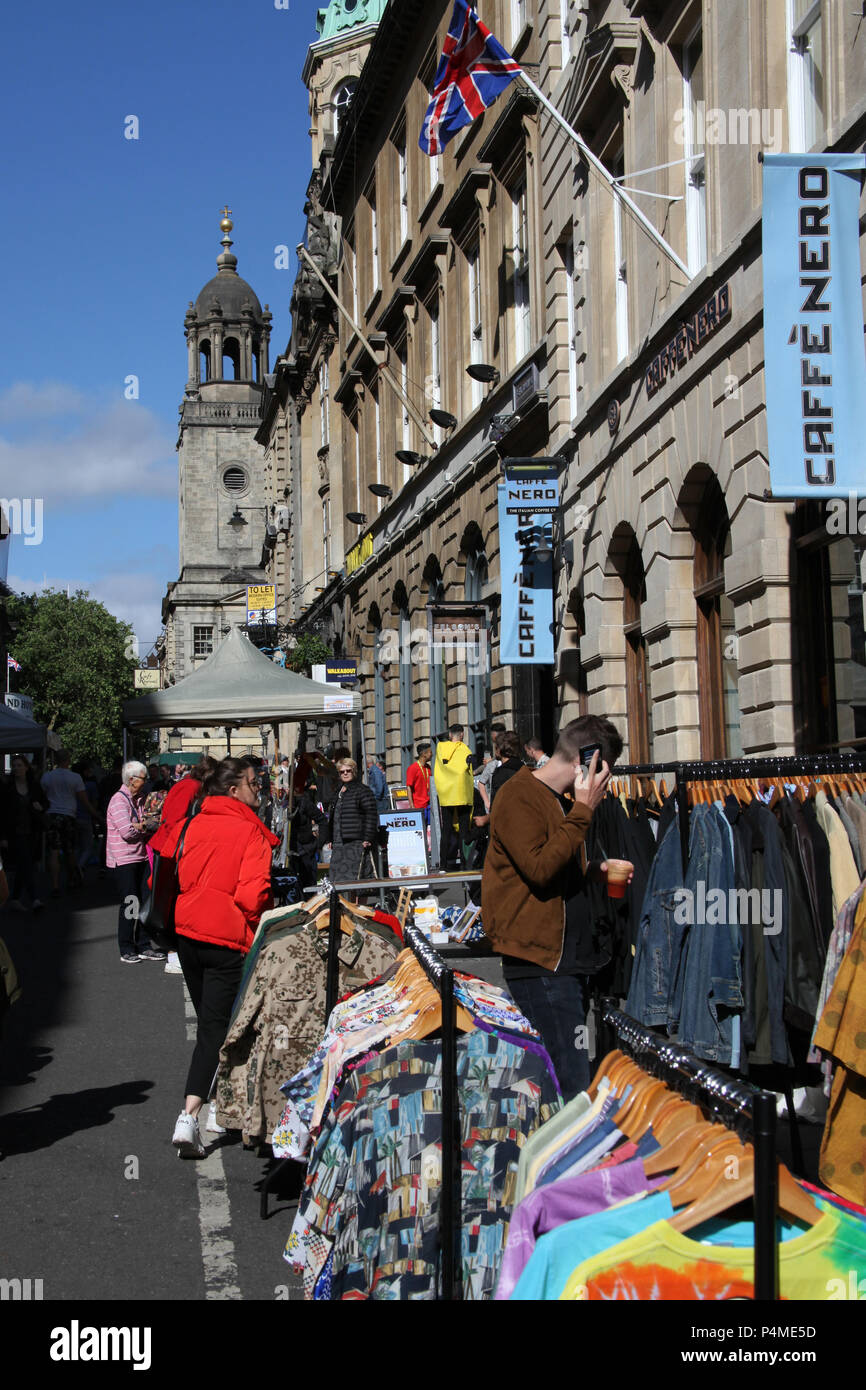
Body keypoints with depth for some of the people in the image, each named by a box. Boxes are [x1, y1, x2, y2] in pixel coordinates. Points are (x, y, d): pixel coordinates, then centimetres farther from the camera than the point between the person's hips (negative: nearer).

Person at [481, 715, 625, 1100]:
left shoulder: (559, 801, 20)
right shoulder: (518, 797, -10)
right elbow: (539, 867, -22)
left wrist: (596, 871, 13)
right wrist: (583, 810, -18)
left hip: (565, 959, 10)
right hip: (539, 963, -10)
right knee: (572, 1086, -14)